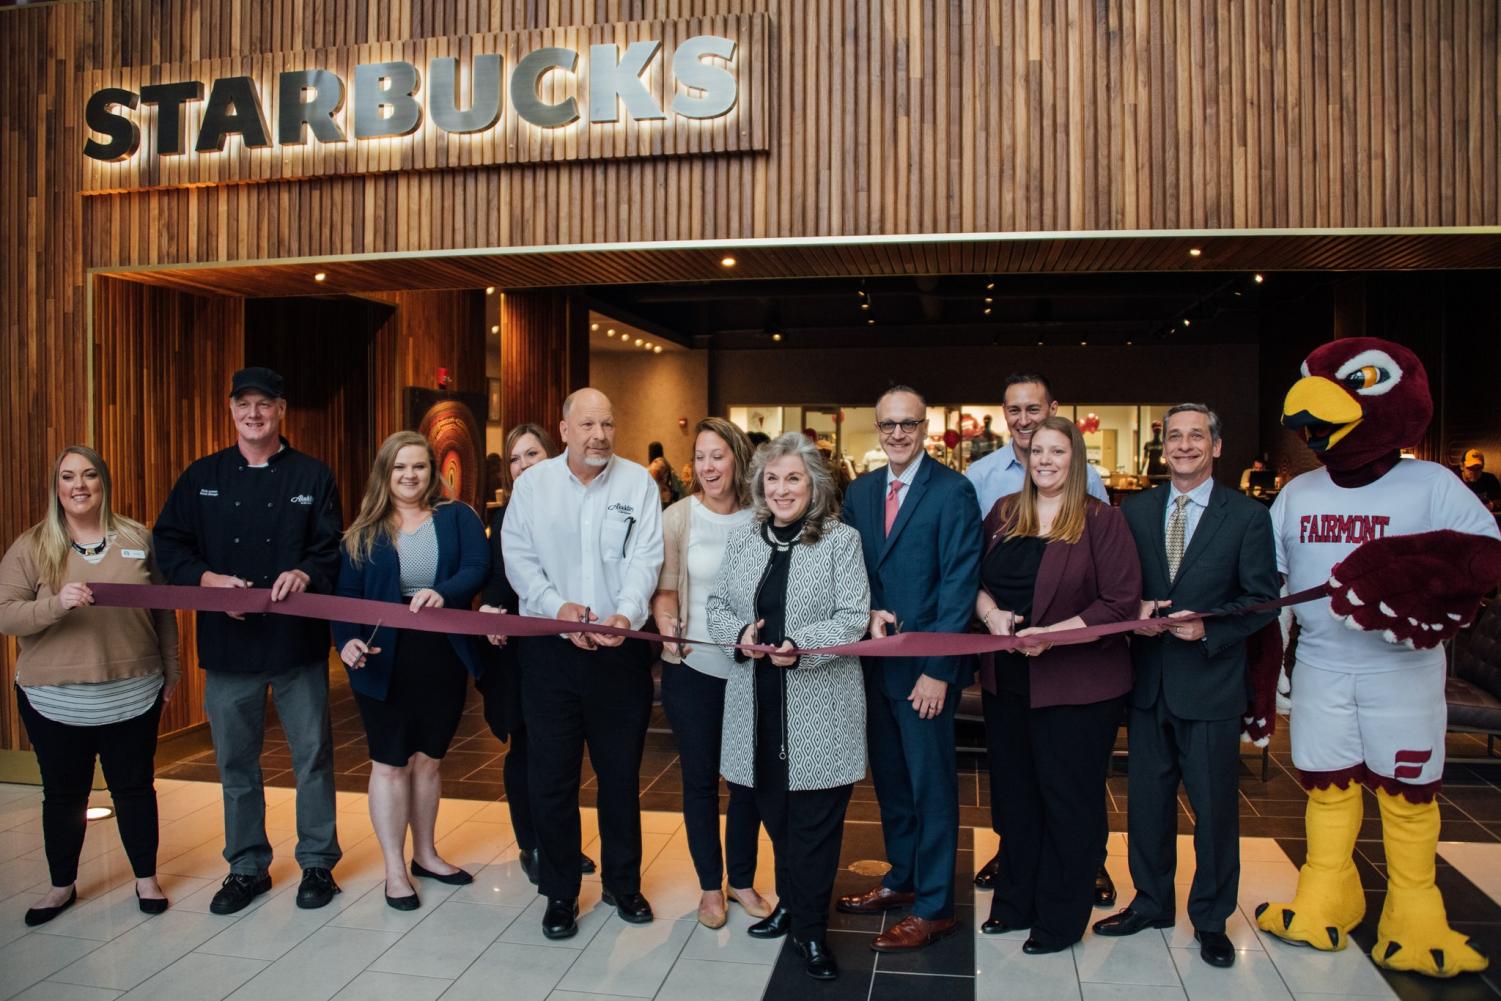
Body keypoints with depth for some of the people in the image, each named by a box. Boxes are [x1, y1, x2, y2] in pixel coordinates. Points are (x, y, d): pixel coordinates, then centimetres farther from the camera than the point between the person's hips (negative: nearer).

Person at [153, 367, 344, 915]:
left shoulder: (312, 476, 2)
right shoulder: (202, 477, 8)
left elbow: (333, 552, -1)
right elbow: (168, 543, 5)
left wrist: (307, 573, -22)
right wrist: (206, 578, -12)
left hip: (299, 641, -2)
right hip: (227, 642, 2)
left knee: (312, 756, 6)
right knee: (236, 762, 12)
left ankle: (317, 862, 22)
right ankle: (246, 867, 28)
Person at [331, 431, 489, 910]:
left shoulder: (457, 517, 1)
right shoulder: (364, 531, 2)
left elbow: (477, 567, -13)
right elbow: (345, 594, -3)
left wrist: (444, 593, -33)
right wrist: (347, 640, -21)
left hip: (444, 658, 1)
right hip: (386, 660, -1)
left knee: (427, 759, 14)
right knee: (390, 764, 6)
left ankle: (425, 854, 32)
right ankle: (394, 870, 19)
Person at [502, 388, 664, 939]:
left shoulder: (638, 483, -1)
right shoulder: (533, 483, 2)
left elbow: (645, 559, -7)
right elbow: (519, 557, 0)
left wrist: (626, 615, -24)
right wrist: (557, 606, -16)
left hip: (622, 649, 0)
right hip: (549, 650, 1)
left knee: (621, 774, 12)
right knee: (551, 777, 7)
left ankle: (623, 883, 31)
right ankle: (560, 892, 25)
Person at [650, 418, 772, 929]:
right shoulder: (678, 517, -3)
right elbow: (665, 588, 0)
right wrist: (667, 627, -19)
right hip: (692, 666, -1)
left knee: (749, 776, 12)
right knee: (699, 778, 10)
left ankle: (742, 879, 32)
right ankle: (710, 884, 28)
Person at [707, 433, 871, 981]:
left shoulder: (841, 540, -4)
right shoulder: (742, 539, 10)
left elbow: (854, 618, -9)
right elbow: (717, 604, 11)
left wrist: (801, 646, -23)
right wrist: (740, 635, -9)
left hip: (819, 704, -4)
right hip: (758, 702, 4)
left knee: (814, 819, 3)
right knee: (774, 811, 15)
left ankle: (810, 928, 18)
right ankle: (790, 903, 36)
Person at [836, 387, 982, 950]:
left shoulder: (953, 492, -10)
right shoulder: (859, 492, 9)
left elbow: (959, 585, -14)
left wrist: (938, 669, -18)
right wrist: (869, 611, -9)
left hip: (925, 667, -6)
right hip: (873, 658, 6)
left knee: (931, 785, 5)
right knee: (888, 777, 18)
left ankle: (933, 908, 18)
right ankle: (902, 879, 35)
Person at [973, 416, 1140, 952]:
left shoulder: (1101, 520, -7)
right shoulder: (1003, 514, 7)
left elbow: (1122, 603, -12)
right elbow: (974, 578, 11)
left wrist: (1053, 634, -20)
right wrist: (990, 612, -10)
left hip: (1076, 685, -5)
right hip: (1008, 681, 5)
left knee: (1068, 801, 7)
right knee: (1015, 793, 15)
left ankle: (1060, 918, 23)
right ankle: (1014, 902, 32)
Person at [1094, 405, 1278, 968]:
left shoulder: (1248, 516, -4)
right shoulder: (1135, 510, 6)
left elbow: (1262, 599, -5)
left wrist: (1208, 628, -20)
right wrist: (1133, 612, -12)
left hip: (1210, 681, -3)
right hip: (1148, 682, 3)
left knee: (1215, 807, 8)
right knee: (1147, 800, 14)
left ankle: (1211, 919, 27)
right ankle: (1151, 903, 33)